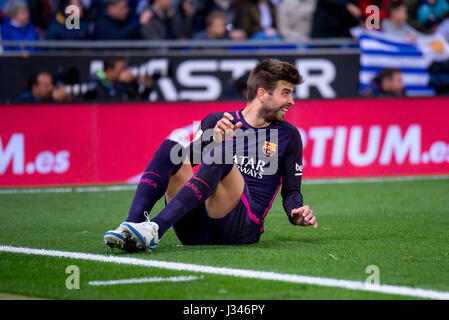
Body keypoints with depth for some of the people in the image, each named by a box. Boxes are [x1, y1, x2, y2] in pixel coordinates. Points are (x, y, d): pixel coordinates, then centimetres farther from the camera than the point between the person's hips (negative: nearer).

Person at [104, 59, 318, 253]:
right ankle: (132, 226, -39)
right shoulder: (216, 121, 19)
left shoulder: (288, 135, 20)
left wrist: (297, 215, -3)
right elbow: (188, 159, 5)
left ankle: (155, 229, -46)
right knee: (169, 147, -18)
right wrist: (214, 138, -14)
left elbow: (291, 190, 18)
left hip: (243, 226, -2)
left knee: (220, 154, -29)